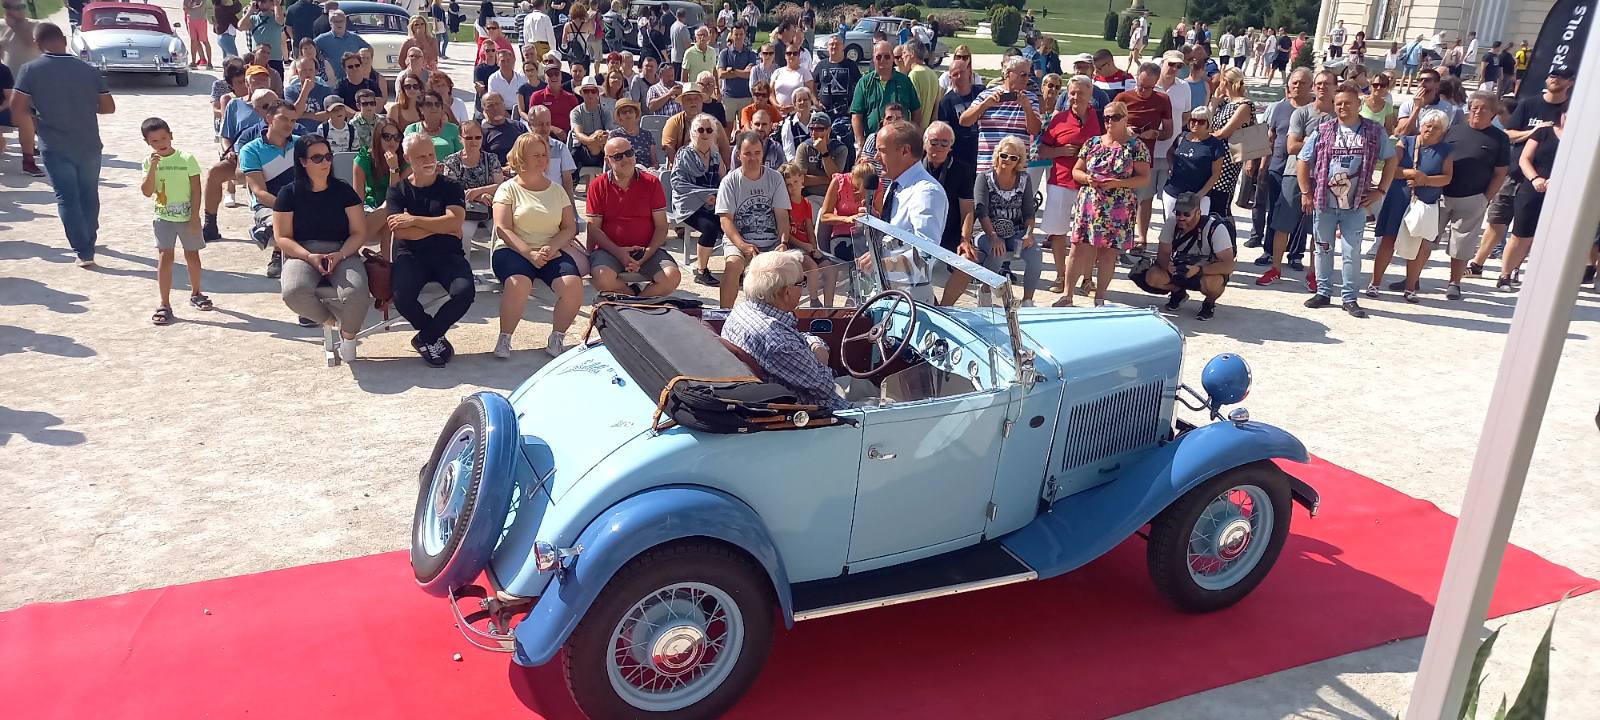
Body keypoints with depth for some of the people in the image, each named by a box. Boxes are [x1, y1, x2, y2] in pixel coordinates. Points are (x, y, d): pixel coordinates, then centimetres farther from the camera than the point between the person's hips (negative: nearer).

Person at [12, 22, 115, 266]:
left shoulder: (31, 70, -7)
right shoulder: (90, 70, -2)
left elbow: (18, 109, -12)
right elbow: (108, 107, 1)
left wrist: (28, 148, 2)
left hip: (54, 147, -2)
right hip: (89, 145, 2)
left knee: (67, 198, 3)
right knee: (89, 195, 18)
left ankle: (84, 252, -3)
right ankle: (89, 242, 33)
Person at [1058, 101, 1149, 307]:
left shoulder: (1137, 147, 0)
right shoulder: (1092, 143, 10)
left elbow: (1144, 178, -4)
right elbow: (1076, 171, 14)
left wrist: (1117, 183, -16)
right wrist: (1087, 178, -9)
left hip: (1118, 210, -2)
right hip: (1089, 204, 2)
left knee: (1109, 250, 4)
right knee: (1079, 248, -2)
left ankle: (1100, 297, 15)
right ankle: (1067, 295, 2)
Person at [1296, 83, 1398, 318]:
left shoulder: (1374, 132, 2)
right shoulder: (1322, 131, 1)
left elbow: (1391, 160, 11)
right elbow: (1303, 162, 6)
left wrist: (1381, 191, 4)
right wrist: (1306, 193, 0)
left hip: (1356, 204, -1)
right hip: (1324, 202, 1)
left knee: (1352, 252, 0)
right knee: (1323, 249, 10)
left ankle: (1349, 297, 10)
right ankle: (1323, 292, 22)